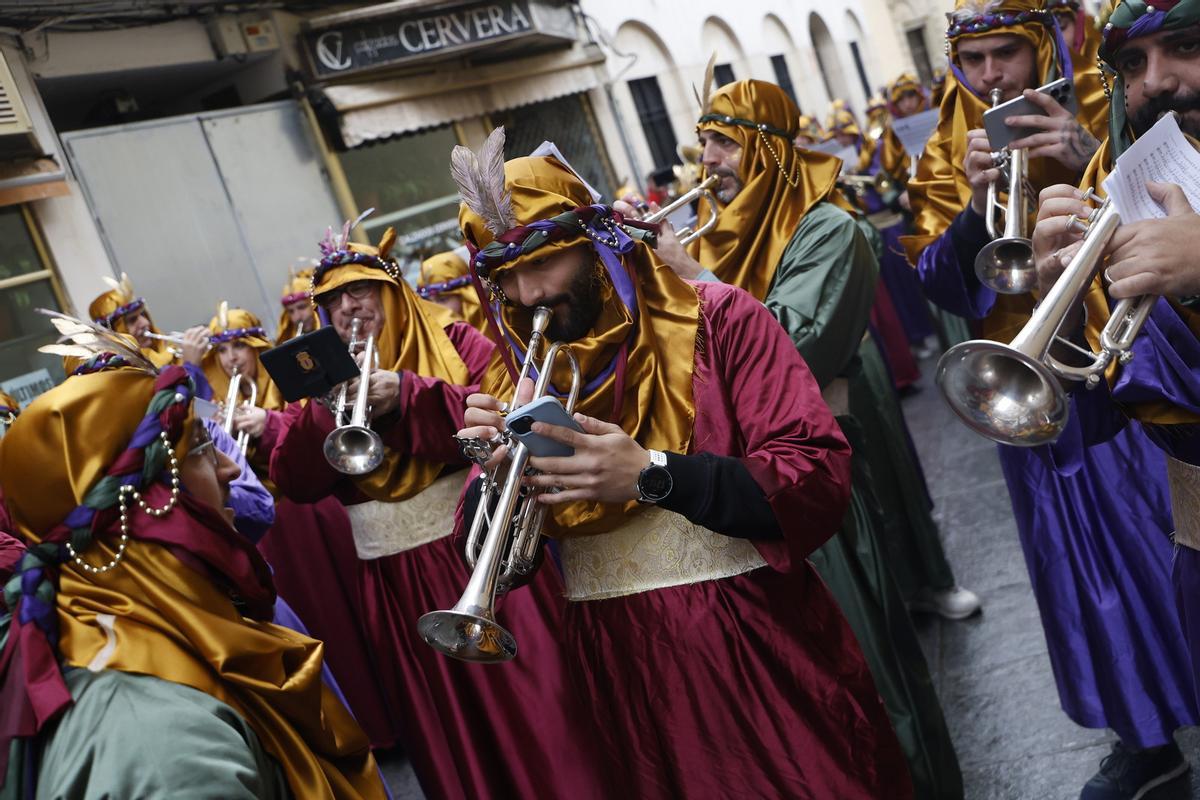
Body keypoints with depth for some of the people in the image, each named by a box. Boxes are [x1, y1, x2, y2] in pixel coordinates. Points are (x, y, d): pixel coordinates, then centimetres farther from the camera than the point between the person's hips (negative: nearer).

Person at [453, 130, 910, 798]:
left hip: (760, 648, -3)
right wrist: (496, 472, -16)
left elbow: (822, 480, -18)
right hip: (621, 668, 4)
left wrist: (653, 474, -28)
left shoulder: (715, 319, -9)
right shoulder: (519, 376, 4)